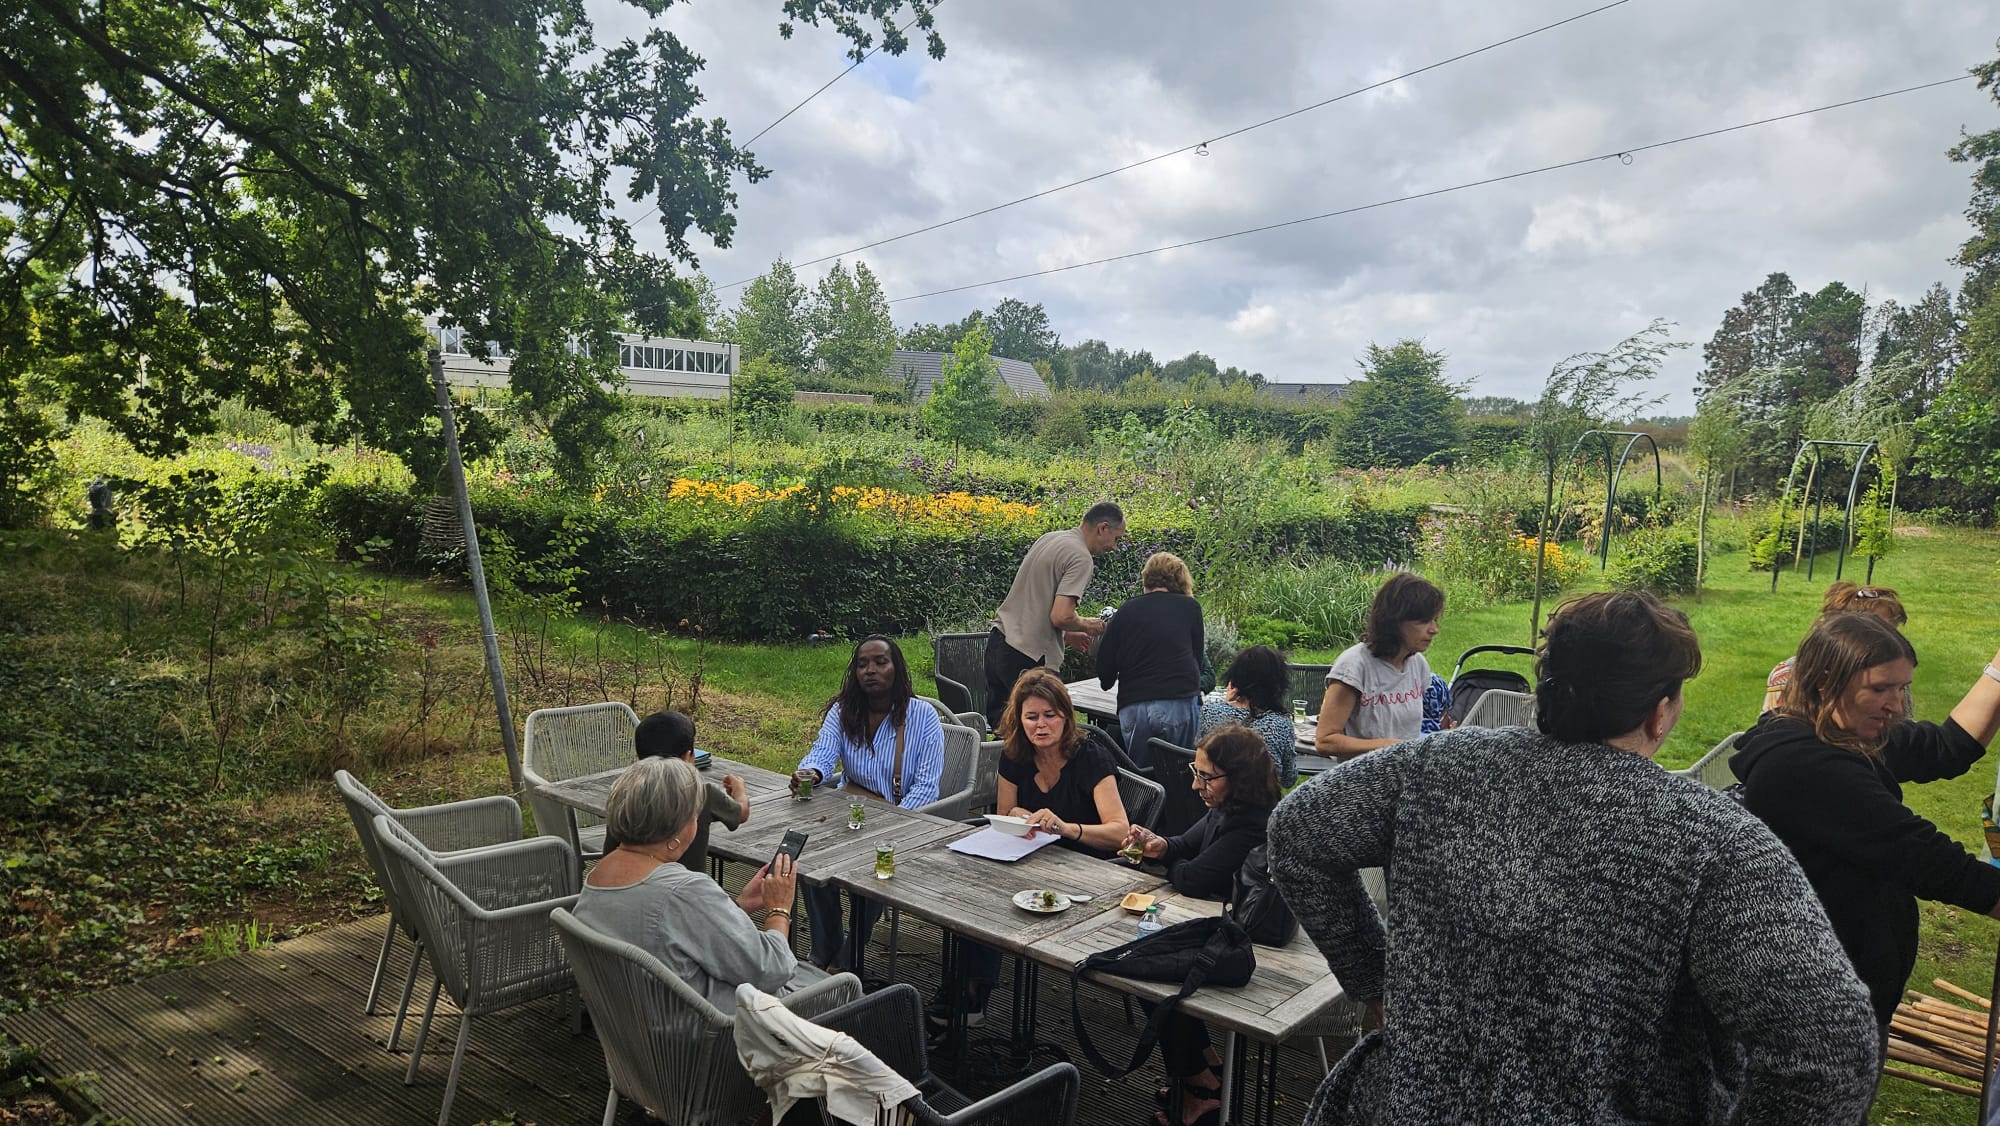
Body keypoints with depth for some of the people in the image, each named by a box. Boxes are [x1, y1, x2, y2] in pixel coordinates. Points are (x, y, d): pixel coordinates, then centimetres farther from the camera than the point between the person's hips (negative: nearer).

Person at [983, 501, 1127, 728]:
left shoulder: (1049, 538, 14)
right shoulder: (1081, 559, -14)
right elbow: (1061, 616, -23)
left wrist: (1065, 634, 20)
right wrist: (1086, 626, -2)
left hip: (998, 640, 9)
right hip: (1029, 656, -9)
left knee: (996, 724, 15)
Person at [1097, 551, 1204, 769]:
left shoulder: (1126, 611, 10)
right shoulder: (1190, 607, 9)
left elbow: (1104, 671, 9)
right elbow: (1196, 659, 12)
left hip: (1133, 708, 1)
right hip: (1181, 704, -1)